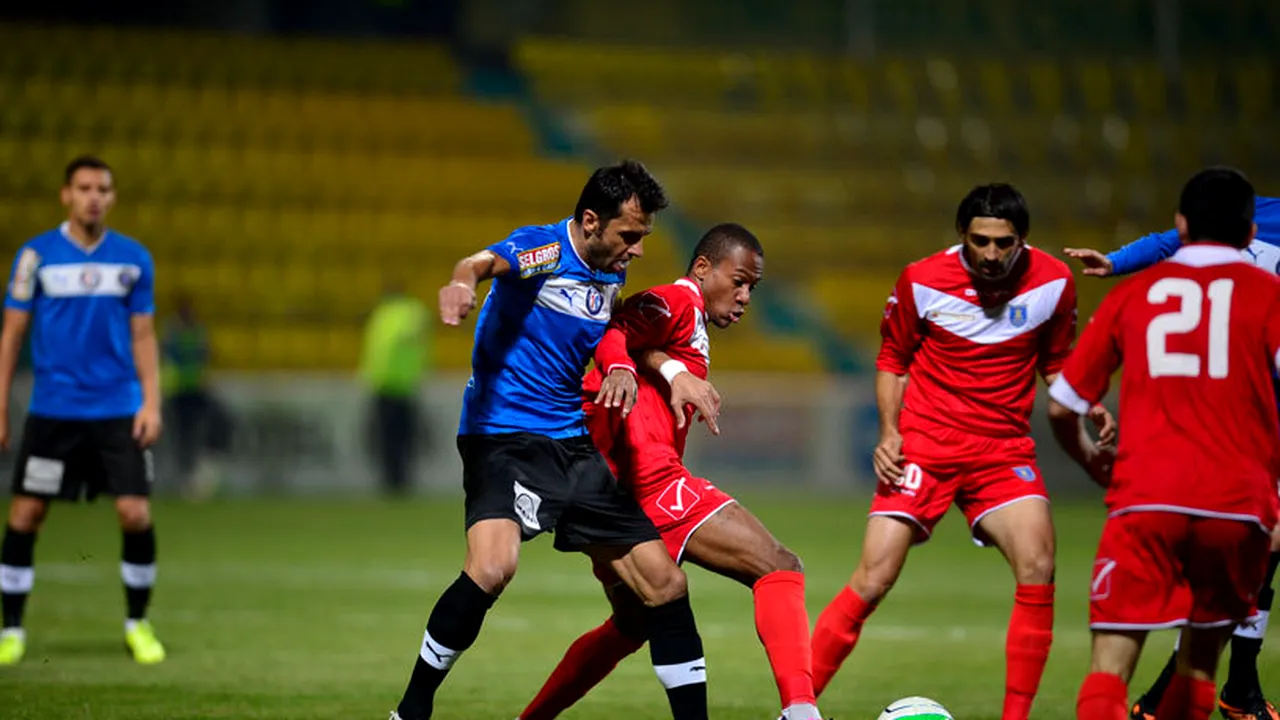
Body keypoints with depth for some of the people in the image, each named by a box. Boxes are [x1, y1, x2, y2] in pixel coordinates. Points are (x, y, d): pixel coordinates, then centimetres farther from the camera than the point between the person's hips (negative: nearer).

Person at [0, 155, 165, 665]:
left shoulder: (134, 258, 4)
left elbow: (143, 337, 9)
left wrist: (151, 403, -1)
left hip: (119, 411, 1)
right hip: (52, 409, -1)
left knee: (136, 514, -8)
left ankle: (138, 624, 10)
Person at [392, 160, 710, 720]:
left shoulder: (612, 275, 10)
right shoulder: (543, 250, -12)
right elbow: (487, 261, -36)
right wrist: (464, 280, -59)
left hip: (574, 450, 7)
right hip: (502, 437, -7)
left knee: (666, 585, 2)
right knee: (493, 565, -31)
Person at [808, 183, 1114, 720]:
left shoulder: (1053, 282, -3)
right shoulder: (921, 283, -8)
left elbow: (1057, 365, 12)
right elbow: (892, 360, 8)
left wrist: (1085, 407, -7)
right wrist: (889, 431, -6)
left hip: (1004, 450, 2)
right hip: (924, 447, -2)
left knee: (1038, 569, -20)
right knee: (872, 581, -10)